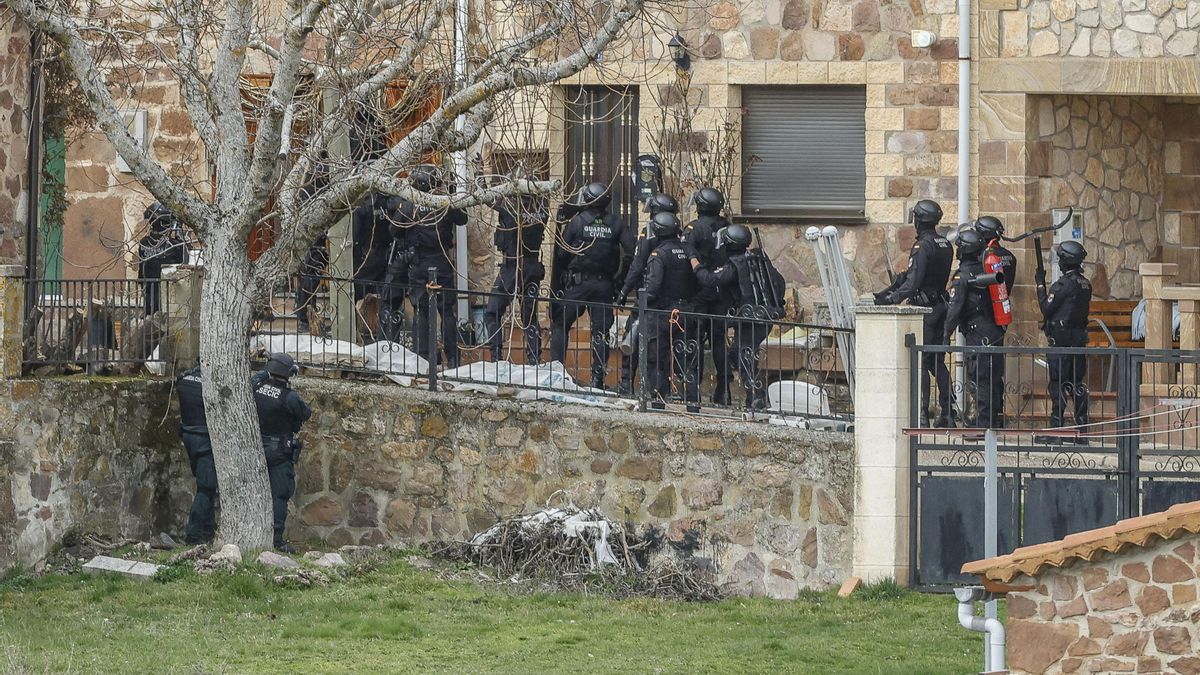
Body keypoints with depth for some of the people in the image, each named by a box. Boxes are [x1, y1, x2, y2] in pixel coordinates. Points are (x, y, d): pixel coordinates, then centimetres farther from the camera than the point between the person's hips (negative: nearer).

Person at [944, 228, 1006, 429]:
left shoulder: (962, 276, -10)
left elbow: (955, 308, -15)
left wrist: (947, 333, -11)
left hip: (977, 335, -7)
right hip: (996, 332, 7)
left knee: (980, 378, -6)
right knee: (995, 376, 13)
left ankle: (983, 421, -7)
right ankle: (996, 418, 20)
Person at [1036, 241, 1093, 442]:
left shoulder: (1063, 284, -16)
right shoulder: (1085, 284, 9)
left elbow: (1046, 308, -11)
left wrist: (1041, 285, -1)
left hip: (1061, 338, -8)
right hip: (1079, 336, 8)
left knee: (1057, 383, -6)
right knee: (1077, 383, 11)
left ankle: (1055, 429, -8)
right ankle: (1082, 427, 11)